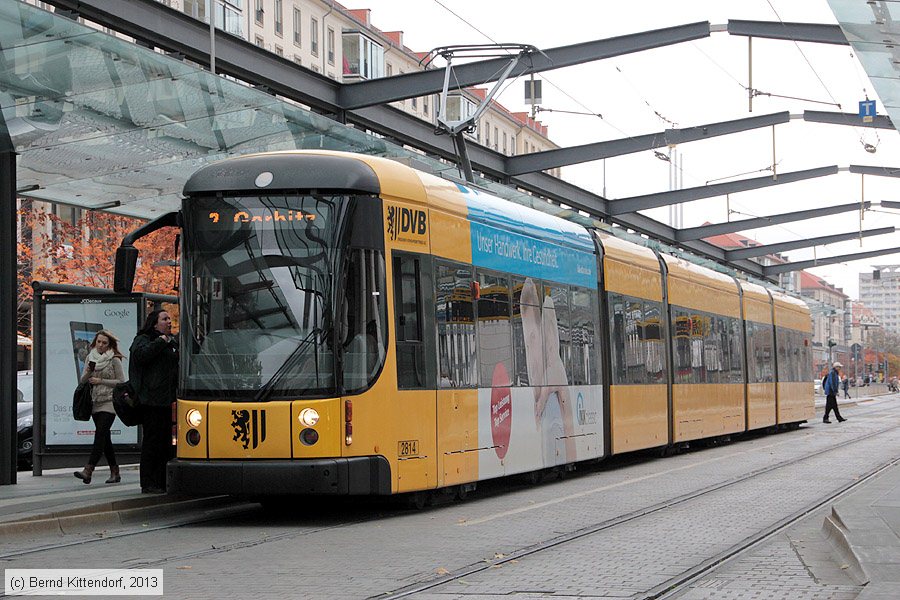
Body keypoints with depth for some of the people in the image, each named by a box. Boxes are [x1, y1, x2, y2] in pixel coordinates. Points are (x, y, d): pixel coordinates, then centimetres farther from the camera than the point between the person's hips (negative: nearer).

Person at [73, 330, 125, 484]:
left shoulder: (114, 360, -4)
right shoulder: (90, 357, 11)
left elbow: (121, 382, -6)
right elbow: (82, 380, 11)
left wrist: (100, 381, -12)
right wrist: (88, 372, -11)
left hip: (109, 403, -6)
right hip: (95, 402, 6)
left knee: (100, 434, -17)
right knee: (105, 437, 8)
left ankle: (88, 470, -28)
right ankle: (115, 472, 15)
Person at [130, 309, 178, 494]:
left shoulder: (172, 342, 20)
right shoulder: (143, 340, -2)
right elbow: (141, 354, -24)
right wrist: (161, 342, -18)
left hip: (166, 400, 8)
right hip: (150, 400, -8)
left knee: (165, 441, 10)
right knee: (152, 440, -7)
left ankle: (162, 482, 16)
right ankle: (148, 484, -2)